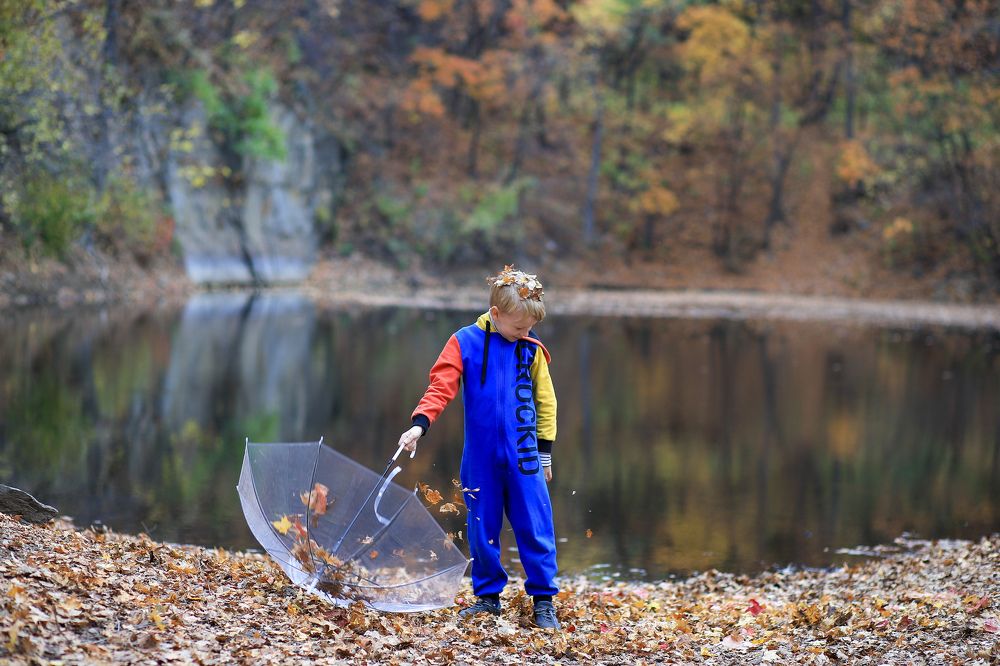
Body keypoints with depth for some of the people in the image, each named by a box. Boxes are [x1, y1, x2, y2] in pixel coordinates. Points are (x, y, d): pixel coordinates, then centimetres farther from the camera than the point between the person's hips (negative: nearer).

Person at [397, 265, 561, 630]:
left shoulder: (531, 349, 2)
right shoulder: (465, 343, -4)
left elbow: (545, 401, 9)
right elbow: (441, 387, -8)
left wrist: (545, 452, 9)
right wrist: (419, 425, -23)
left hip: (524, 456, 0)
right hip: (480, 456, 0)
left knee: (535, 528, 0)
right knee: (482, 529, 8)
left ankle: (543, 600, 10)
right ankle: (488, 596, 22)